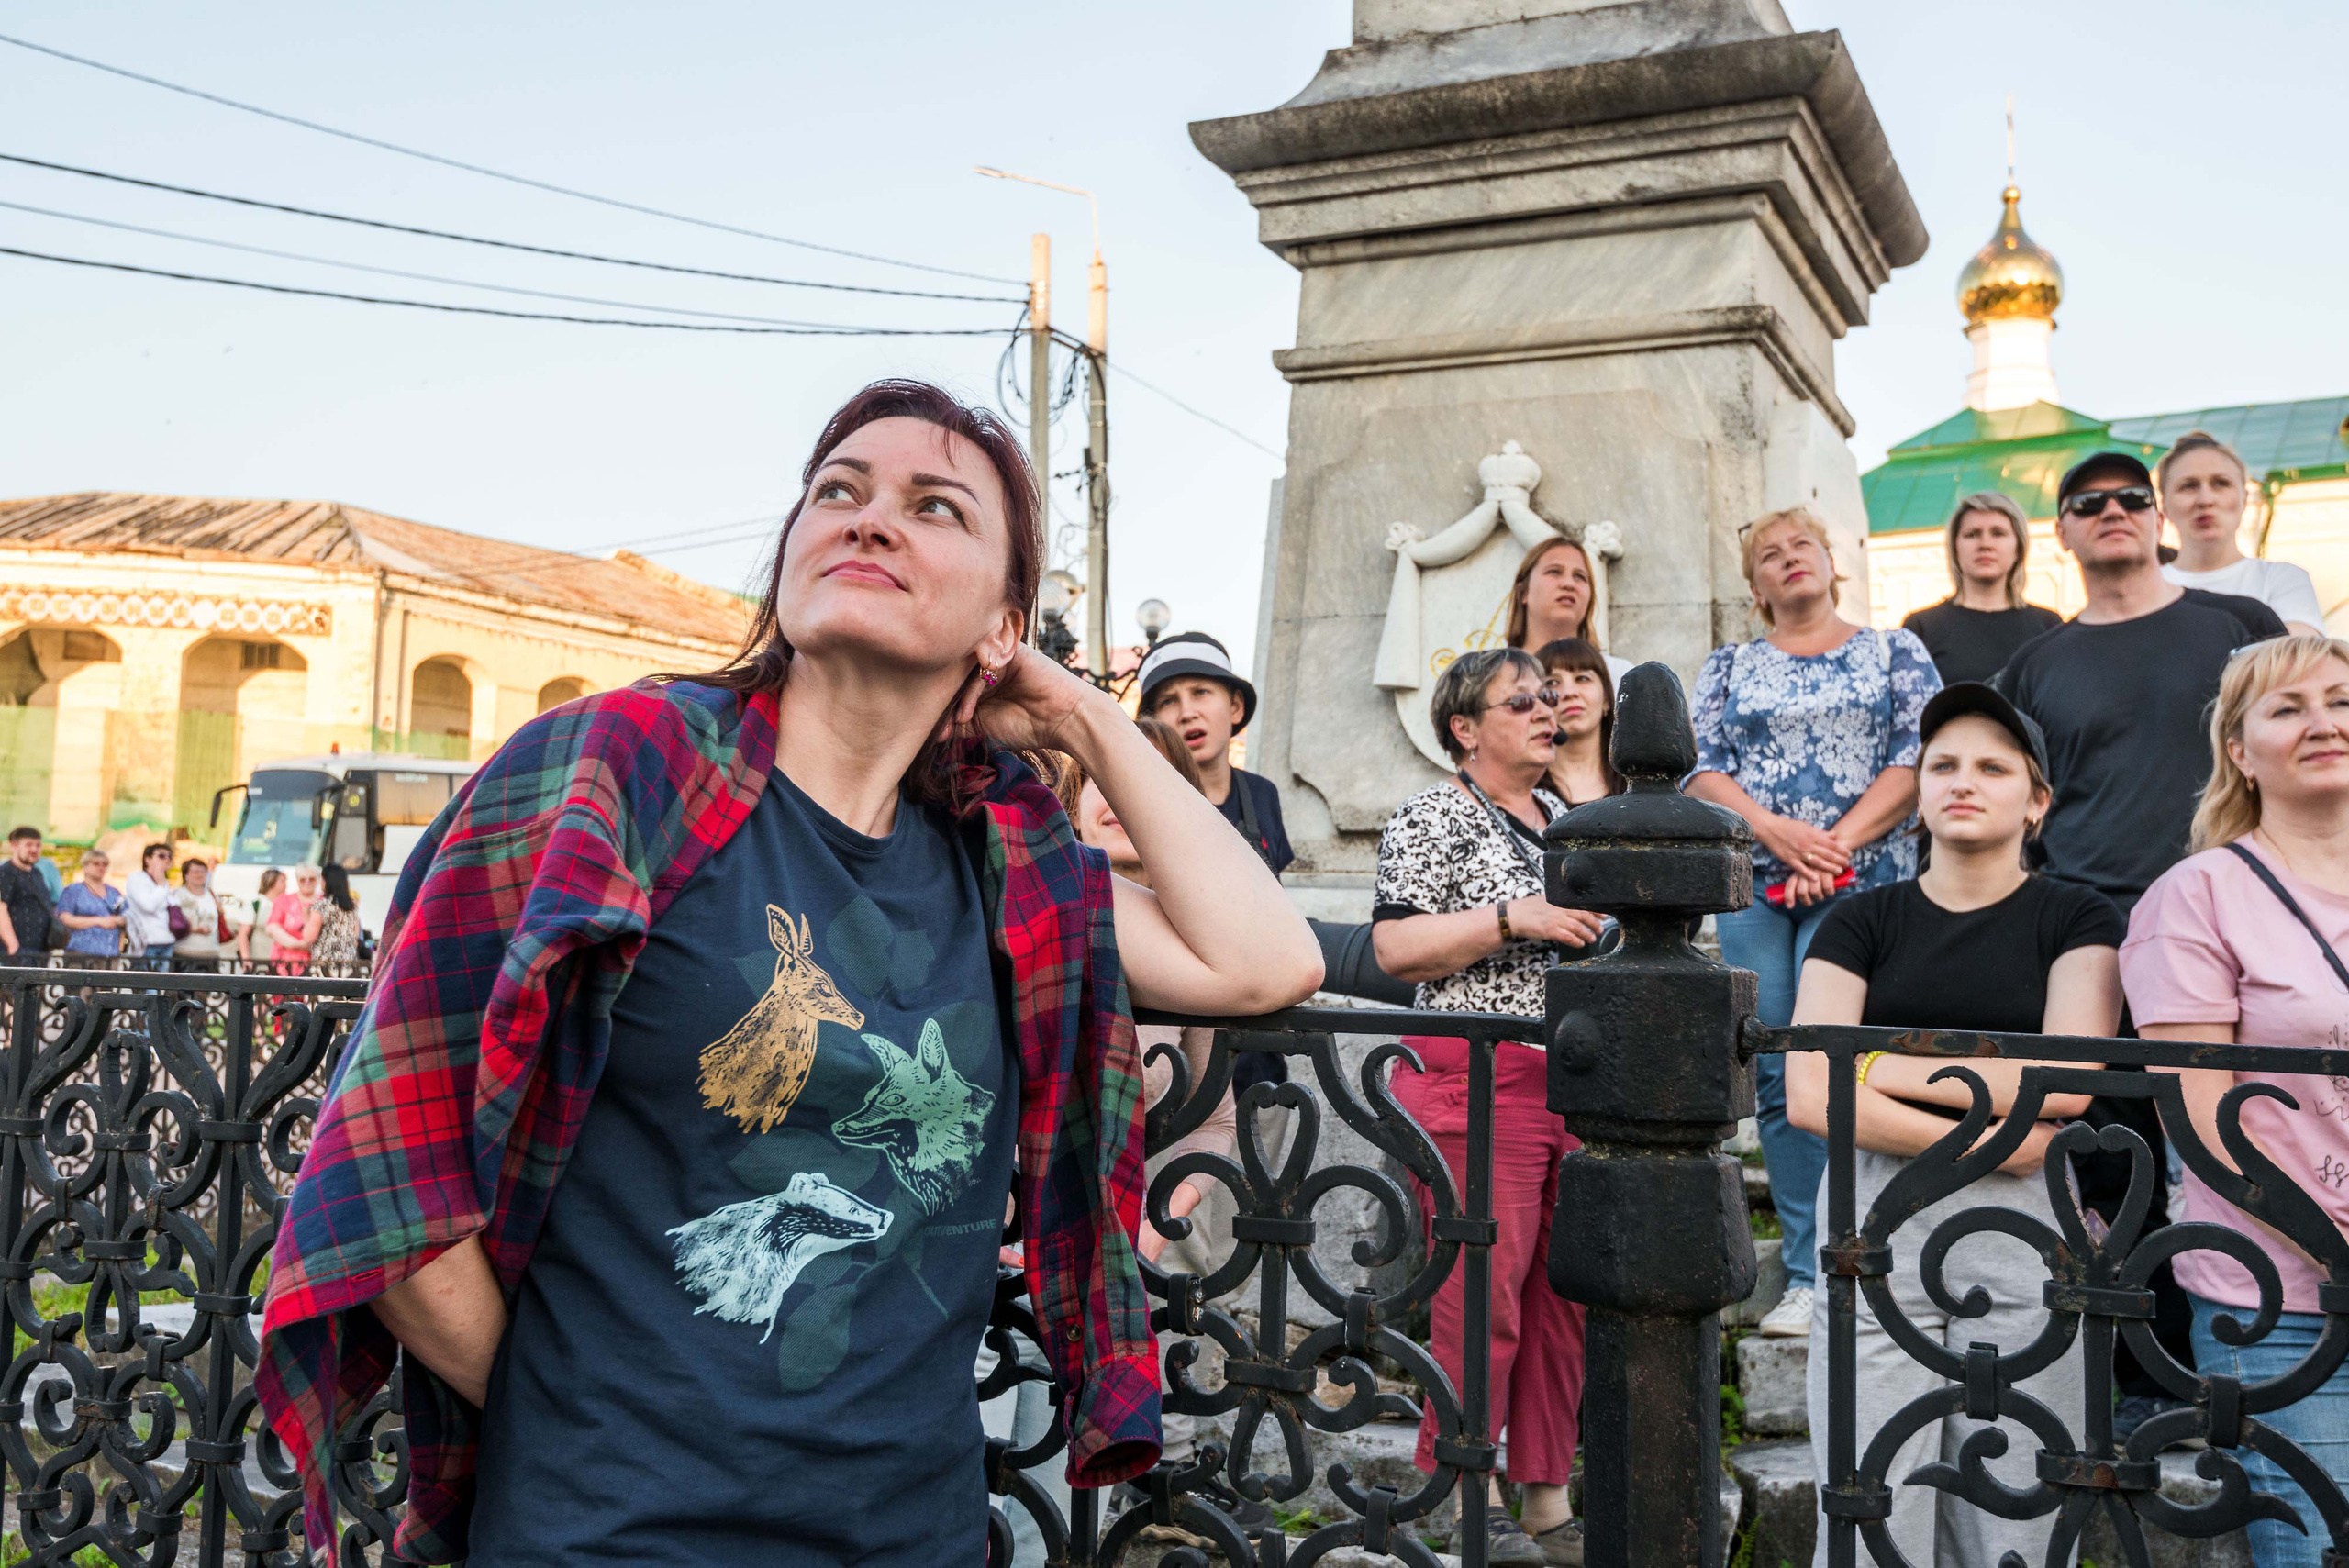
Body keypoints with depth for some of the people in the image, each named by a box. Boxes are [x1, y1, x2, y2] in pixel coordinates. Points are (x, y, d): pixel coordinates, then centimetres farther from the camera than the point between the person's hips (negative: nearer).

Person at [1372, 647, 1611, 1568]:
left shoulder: (1568, 819, 19)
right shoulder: (1433, 819, -3)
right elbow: (1394, 949, -12)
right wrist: (1514, 917, -18)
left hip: (1580, 1083, 7)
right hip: (1479, 1085, -7)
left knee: (1565, 1296, 8)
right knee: (1485, 1295, -6)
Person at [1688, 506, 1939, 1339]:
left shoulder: (1895, 651, 12)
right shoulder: (1729, 665, 17)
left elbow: (1920, 756, 0)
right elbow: (1702, 768, 7)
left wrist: (1838, 842, -11)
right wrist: (1775, 830, -10)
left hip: (1862, 885, -2)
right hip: (1754, 886, 3)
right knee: (1774, 1078, -1)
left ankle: (1826, 1270, -2)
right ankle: (1808, 1274, 7)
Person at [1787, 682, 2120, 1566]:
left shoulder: (2076, 919, 8)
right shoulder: (1865, 920, 9)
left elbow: (2067, 1080, -8)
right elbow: (1809, 1099, -3)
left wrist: (1890, 1070, -5)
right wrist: (1987, 1141, -8)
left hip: (2024, 1233, 0)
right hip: (1875, 1228, 1)